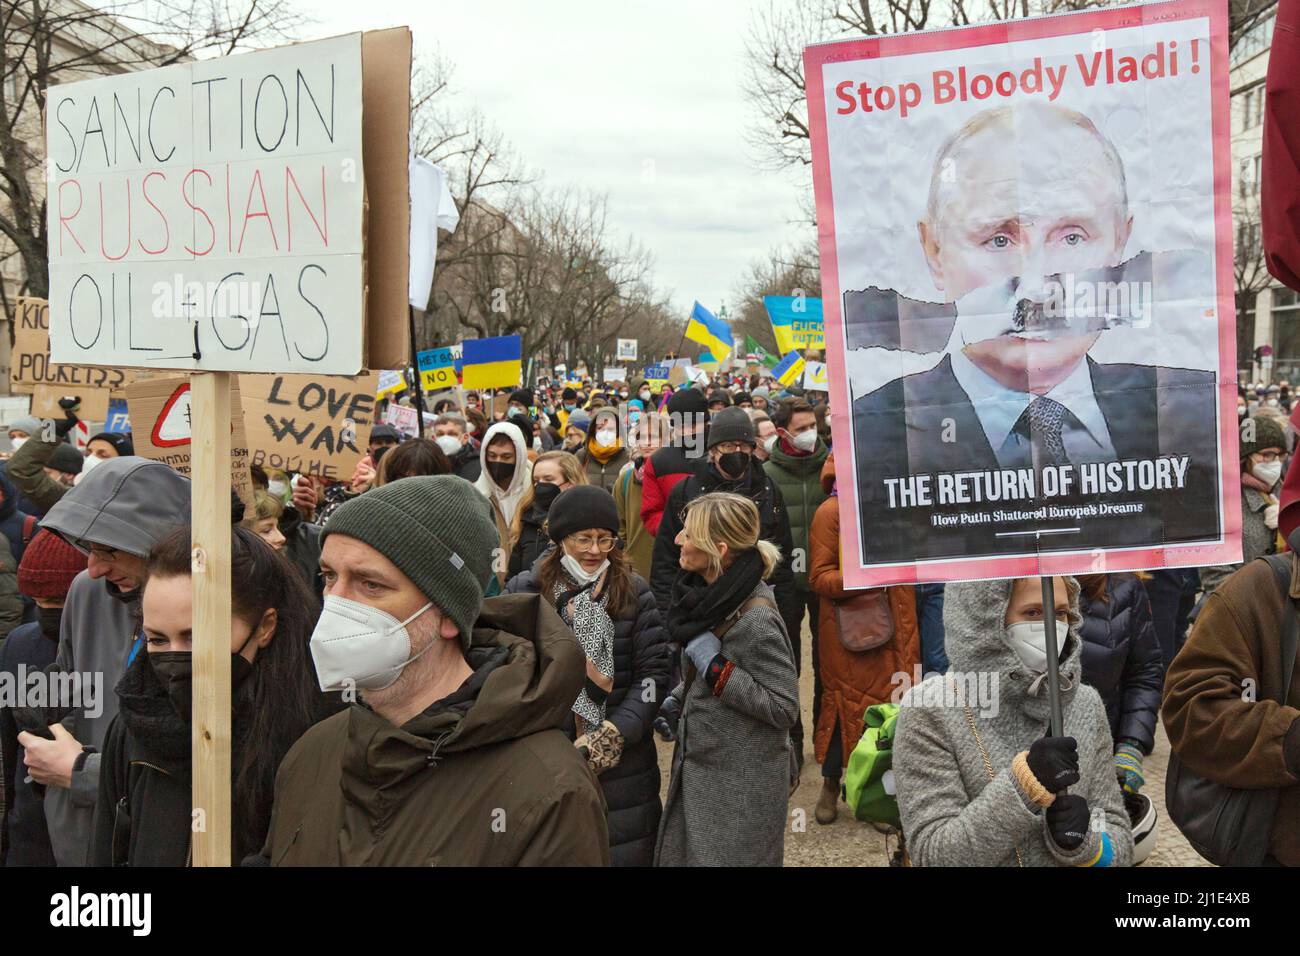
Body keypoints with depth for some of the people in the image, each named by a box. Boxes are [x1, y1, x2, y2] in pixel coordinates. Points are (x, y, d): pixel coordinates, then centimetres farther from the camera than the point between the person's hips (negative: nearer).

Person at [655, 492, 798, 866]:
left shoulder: (755, 621, -26)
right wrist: (677, 702, 6)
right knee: (680, 856, 17)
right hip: (699, 771, 8)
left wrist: (715, 667, -25)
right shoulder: (711, 594, 0)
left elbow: (784, 709, -23)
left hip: (741, 788, -8)